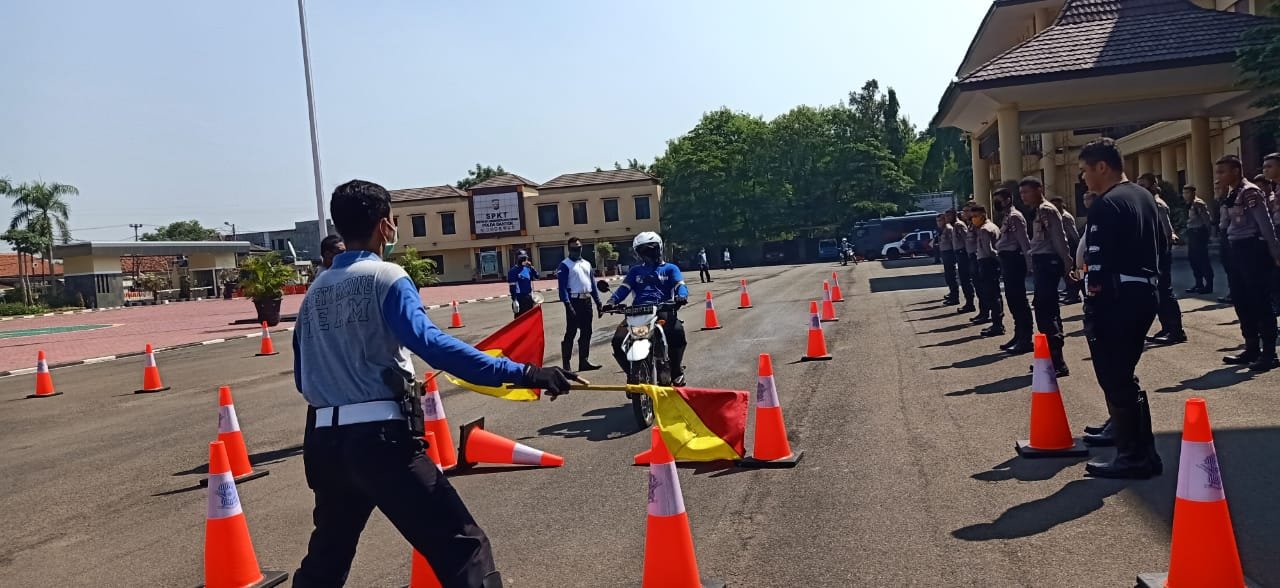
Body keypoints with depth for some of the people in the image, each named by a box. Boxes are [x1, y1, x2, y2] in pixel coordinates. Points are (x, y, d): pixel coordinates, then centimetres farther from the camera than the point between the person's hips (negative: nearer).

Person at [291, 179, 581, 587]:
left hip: (324, 441, 8)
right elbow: (430, 343, -23)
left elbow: (303, 378, 18)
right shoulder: (385, 277, -6)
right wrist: (523, 374, -28)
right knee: (461, 547, -8)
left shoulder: (314, 293, 13)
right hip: (379, 438, -7)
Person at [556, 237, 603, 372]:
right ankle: (566, 363, -1)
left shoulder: (587, 264, 17)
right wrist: (568, 305, -21)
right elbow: (562, 287, -12)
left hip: (587, 301, 7)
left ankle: (584, 361, 14)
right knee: (571, 333, -5)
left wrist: (598, 301, 12)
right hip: (574, 301, -7)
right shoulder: (565, 265, -4)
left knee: (586, 333, 8)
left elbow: (593, 284, 19)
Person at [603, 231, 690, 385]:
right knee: (618, 340, -21)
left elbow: (680, 285, 2)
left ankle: (677, 371, -14)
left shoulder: (670, 269, 19)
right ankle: (631, 372, 3)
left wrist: (681, 296, -23)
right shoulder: (635, 271, 27)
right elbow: (624, 288, 12)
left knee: (677, 332, -35)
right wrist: (612, 301, -9)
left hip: (663, 310, -3)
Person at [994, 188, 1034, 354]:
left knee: (1019, 301, -7)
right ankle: (1019, 336, 24)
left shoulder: (1015, 216, -12)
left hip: (1014, 260, -10)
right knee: (1013, 300, 15)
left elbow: (1024, 241, -18)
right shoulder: (1007, 217, 17)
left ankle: (1025, 340, -3)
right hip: (1008, 260, 10)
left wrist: (1030, 264, -22)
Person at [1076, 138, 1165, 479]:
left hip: (1117, 300, -10)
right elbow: (1161, 246, 21)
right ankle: (1121, 429, 36)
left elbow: (1098, 263, -19)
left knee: (1115, 378, -4)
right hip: (1146, 294, 10)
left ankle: (1138, 456, 0)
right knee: (1122, 372, 22)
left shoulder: (1105, 205, -15)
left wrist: (1091, 310, -16)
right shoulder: (1145, 197, 14)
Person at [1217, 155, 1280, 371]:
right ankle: (1252, 349, 20)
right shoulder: (1231, 195, 14)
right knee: (1241, 300, 12)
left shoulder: (1249, 192, -12)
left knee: (1260, 302, -5)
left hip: (1253, 249, -9)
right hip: (1238, 251, 9)